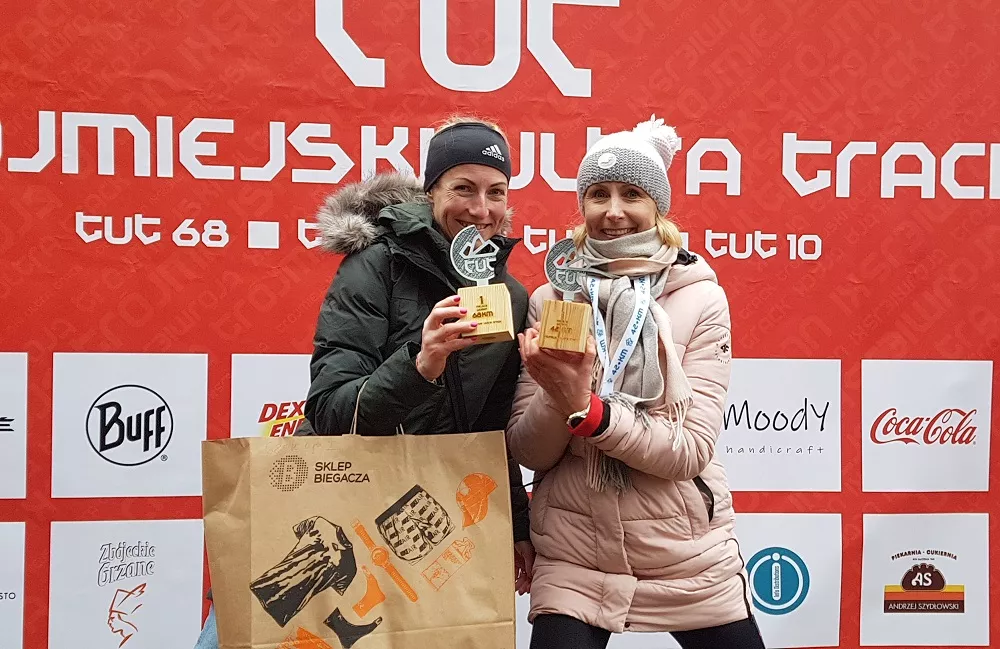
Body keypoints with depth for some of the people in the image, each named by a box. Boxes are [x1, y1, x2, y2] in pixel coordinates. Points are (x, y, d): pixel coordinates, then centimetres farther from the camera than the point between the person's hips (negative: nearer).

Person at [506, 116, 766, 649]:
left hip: (688, 561, 0)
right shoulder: (549, 301, -3)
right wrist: (556, 397, -23)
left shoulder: (700, 299, -7)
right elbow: (527, 451, -4)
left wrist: (584, 407, -24)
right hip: (572, 563, 0)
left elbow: (690, 450, -13)